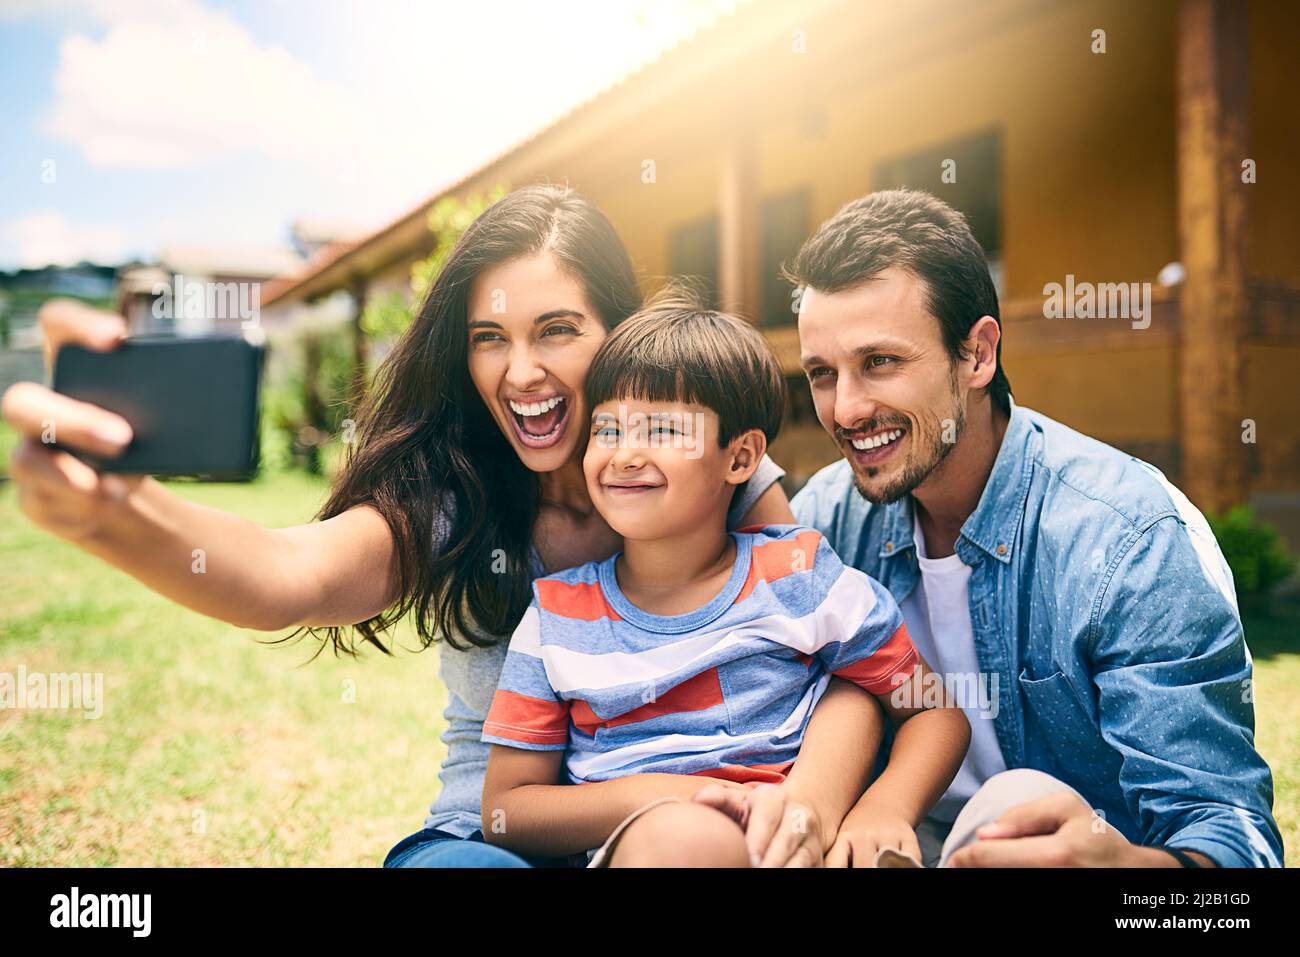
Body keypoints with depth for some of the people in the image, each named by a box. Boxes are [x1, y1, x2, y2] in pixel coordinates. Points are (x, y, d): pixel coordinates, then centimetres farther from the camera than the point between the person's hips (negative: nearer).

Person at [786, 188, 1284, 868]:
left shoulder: (1136, 541, -20)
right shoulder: (827, 516, -6)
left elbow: (1228, 829, -22)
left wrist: (1124, 860, -46)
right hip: (909, 838, 3)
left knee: (1017, 802, -35)